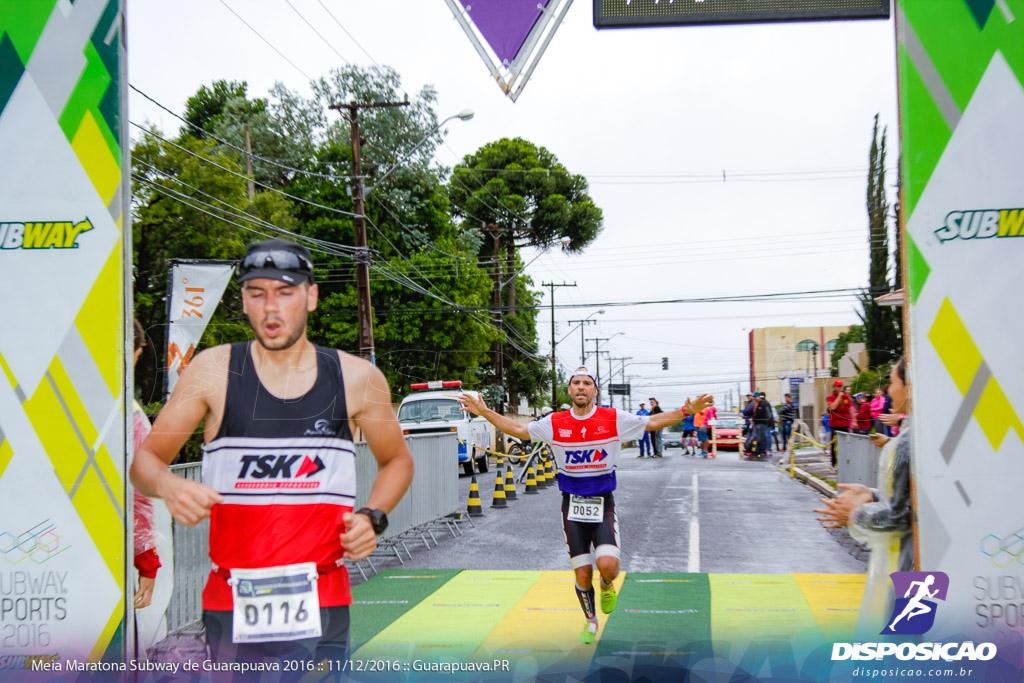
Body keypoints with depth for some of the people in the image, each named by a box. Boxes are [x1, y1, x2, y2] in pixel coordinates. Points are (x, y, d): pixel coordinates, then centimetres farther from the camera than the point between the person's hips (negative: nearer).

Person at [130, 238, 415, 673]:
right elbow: (146, 459, 9)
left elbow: (397, 461, 19)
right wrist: (169, 487, -14)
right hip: (232, 609, 0)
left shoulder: (357, 379, 4)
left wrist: (372, 518, 2)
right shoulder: (213, 372, 2)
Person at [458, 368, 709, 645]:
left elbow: (654, 422, -1)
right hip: (572, 506, 1)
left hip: (603, 505, -1)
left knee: (608, 565, -20)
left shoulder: (614, 419, -5)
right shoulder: (555, 423, 0)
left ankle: (606, 586, 18)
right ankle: (590, 622, 30)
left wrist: (686, 411, -13)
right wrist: (485, 412, 5)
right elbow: (518, 430, 10)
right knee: (582, 574, 2)